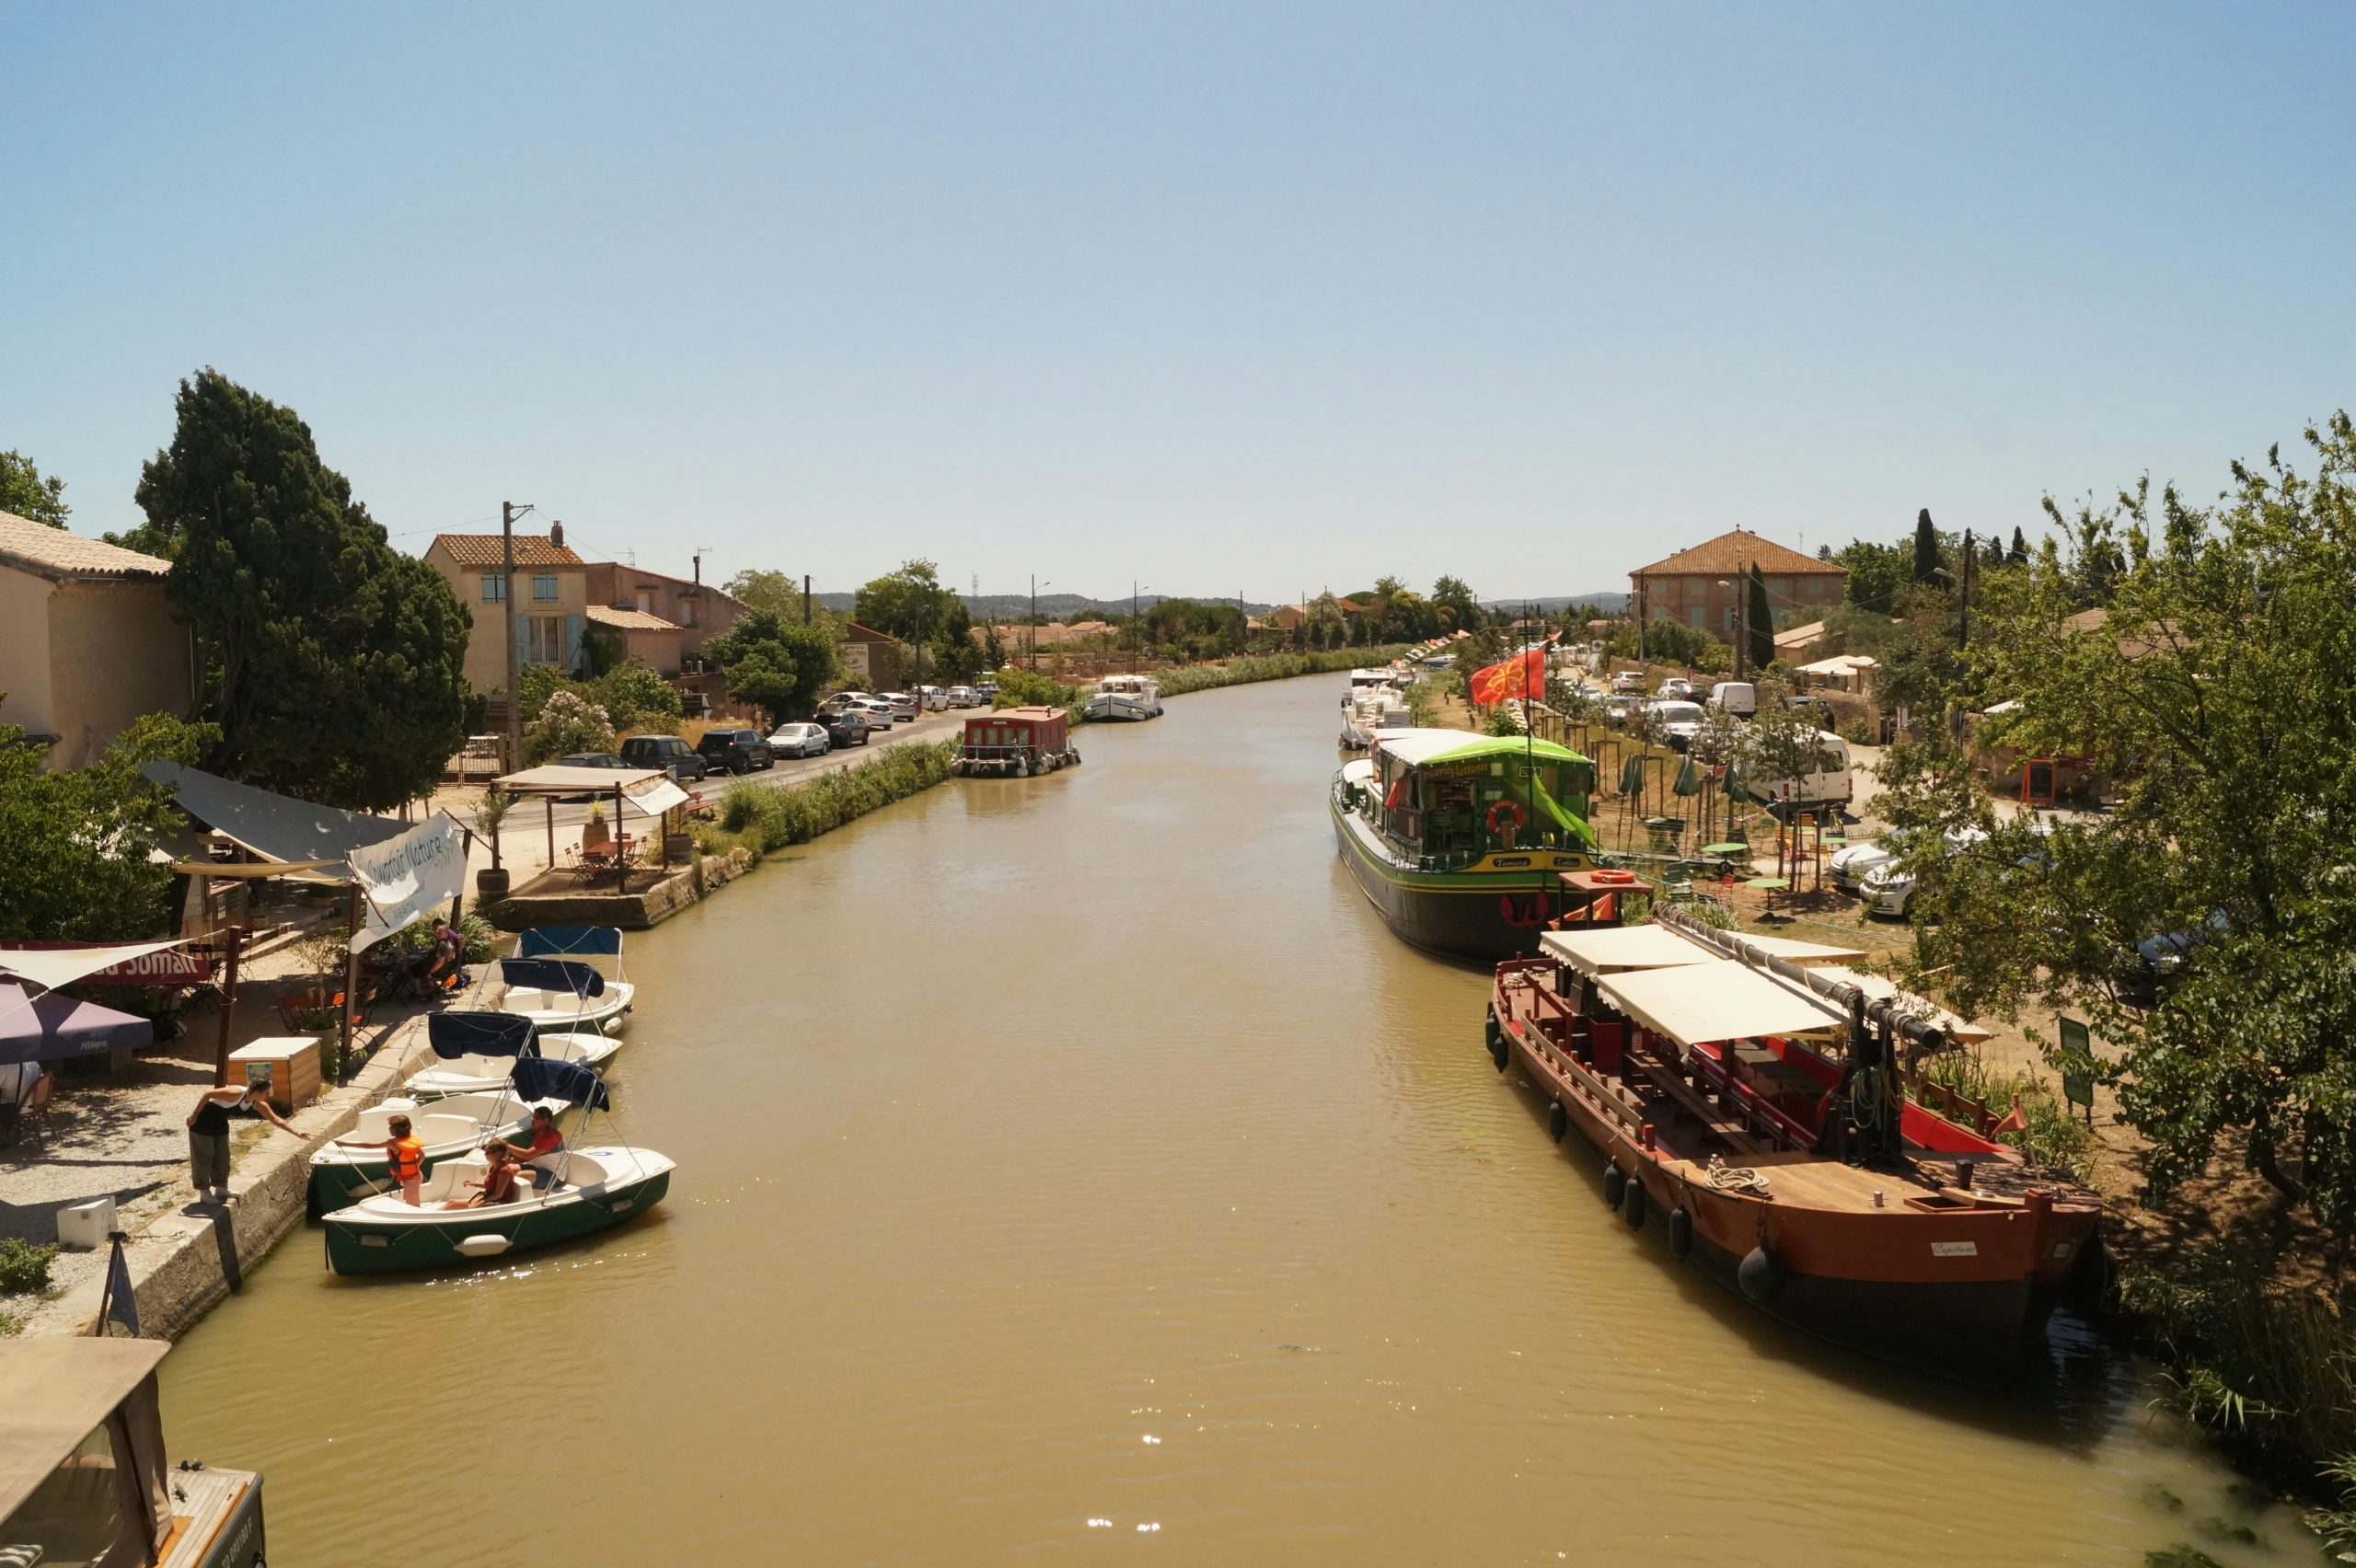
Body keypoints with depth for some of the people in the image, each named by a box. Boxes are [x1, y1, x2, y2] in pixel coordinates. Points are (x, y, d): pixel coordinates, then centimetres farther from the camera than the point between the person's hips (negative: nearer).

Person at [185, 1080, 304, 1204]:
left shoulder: (257, 1104, -11)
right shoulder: (236, 1093, -34)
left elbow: (277, 1120, -8)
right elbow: (207, 1094, -29)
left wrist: (297, 1133, -14)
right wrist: (194, 1115, -24)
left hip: (220, 1123, 8)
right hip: (203, 1121, -8)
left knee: (222, 1156, 12)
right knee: (204, 1156, -1)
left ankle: (221, 1188, 24)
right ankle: (204, 1192, 9)